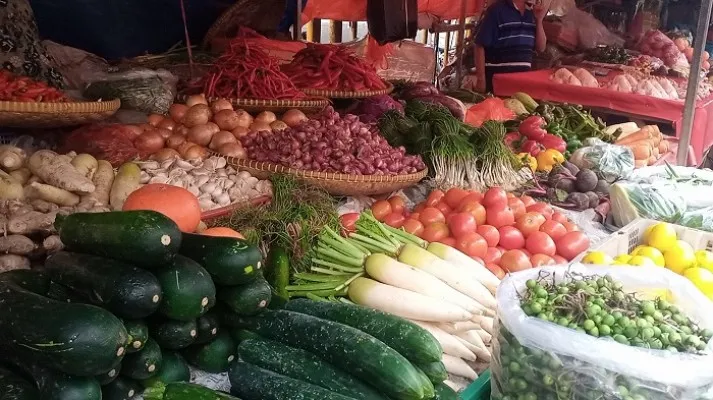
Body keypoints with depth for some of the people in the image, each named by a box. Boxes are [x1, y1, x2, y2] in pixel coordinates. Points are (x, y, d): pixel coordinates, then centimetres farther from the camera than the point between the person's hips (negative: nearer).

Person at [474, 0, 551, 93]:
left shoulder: (531, 13, 10)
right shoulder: (497, 9, -8)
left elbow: (541, 48, 13)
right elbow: (480, 46, -12)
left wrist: (539, 19, 0)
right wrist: (481, 80, -16)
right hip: (497, 77, -6)